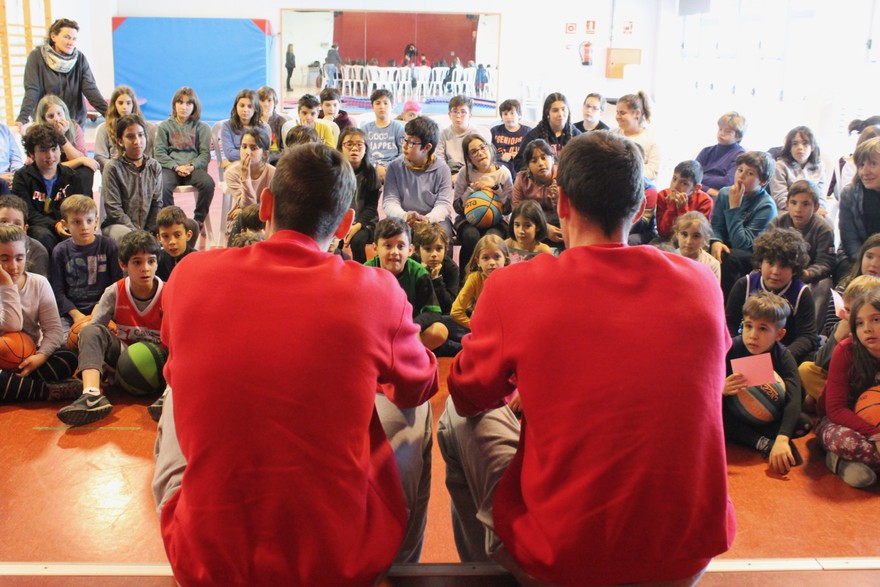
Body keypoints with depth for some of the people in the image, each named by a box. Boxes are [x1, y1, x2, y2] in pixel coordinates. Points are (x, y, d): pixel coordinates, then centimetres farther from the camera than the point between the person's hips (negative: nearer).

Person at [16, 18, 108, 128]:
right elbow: (32, 91, -13)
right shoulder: (37, 57, -6)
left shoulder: (80, 58, 0)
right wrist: (22, 119, -27)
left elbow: (91, 89, -8)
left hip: (76, 123, 2)